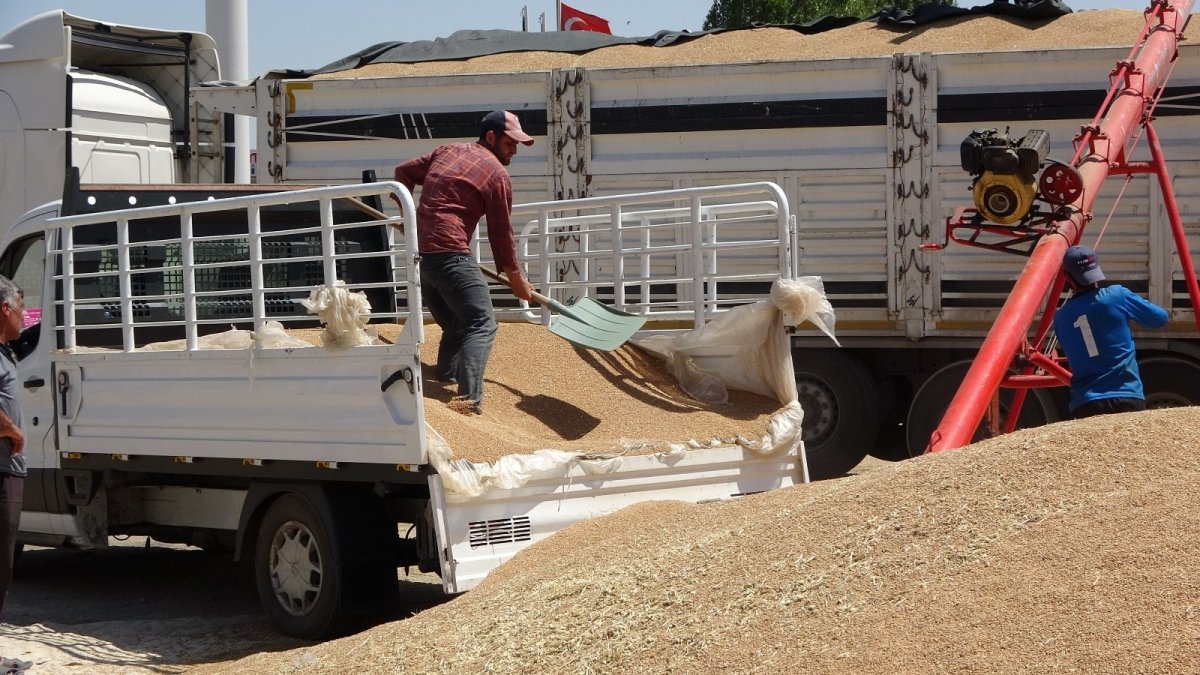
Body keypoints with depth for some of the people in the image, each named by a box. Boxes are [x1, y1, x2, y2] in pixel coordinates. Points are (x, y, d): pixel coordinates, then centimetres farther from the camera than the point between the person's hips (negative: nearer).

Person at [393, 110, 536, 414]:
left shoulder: (447, 151, 18)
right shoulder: (497, 174, -2)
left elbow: (403, 172, 24)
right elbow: (501, 234, 2)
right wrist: (517, 280, 13)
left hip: (420, 254, 8)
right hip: (451, 254, -8)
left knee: (456, 323, 24)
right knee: (482, 325, -13)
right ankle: (469, 399, -29)